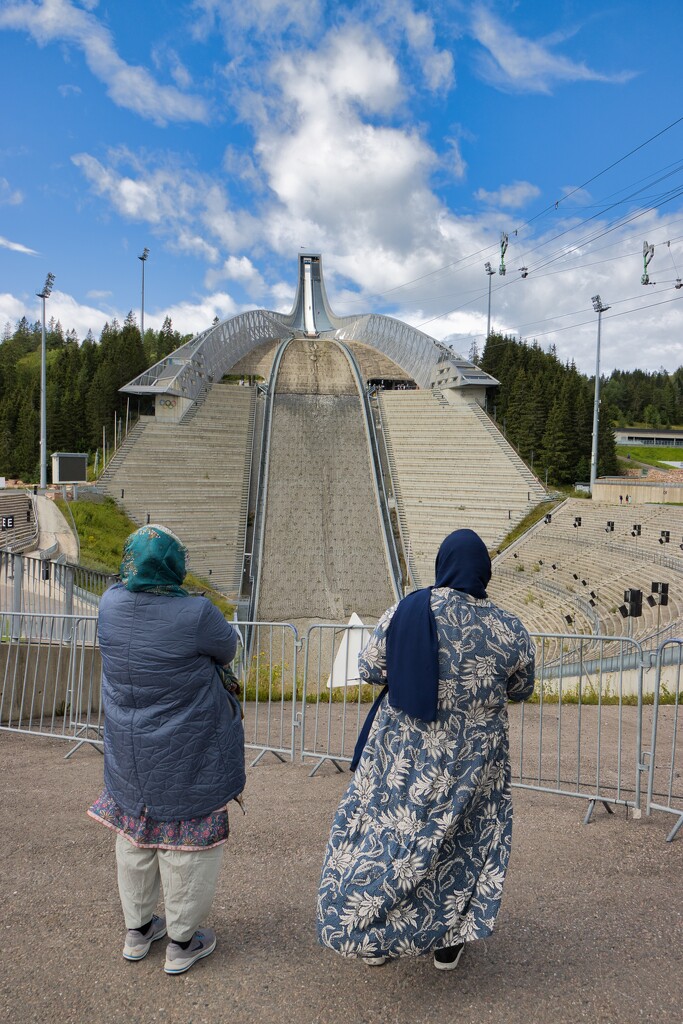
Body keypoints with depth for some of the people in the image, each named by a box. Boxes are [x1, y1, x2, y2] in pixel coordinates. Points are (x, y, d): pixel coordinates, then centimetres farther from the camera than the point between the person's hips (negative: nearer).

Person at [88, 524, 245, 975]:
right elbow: (227, 649, -7)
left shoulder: (111, 604, -12)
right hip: (187, 759, -5)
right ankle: (182, 942, 28)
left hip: (129, 756, 6)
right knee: (188, 844, 13)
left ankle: (138, 930, 40)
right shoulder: (195, 614, -26)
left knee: (135, 839, 23)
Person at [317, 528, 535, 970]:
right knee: (464, 839, 21)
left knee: (387, 832, 18)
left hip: (403, 753, 0)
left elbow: (369, 669, -6)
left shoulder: (406, 611, -14)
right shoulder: (508, 630, -14)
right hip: (472, 762, 0)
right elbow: (522, 689, 2)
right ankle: (448, 940, 34)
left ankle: (372, 936, 32)